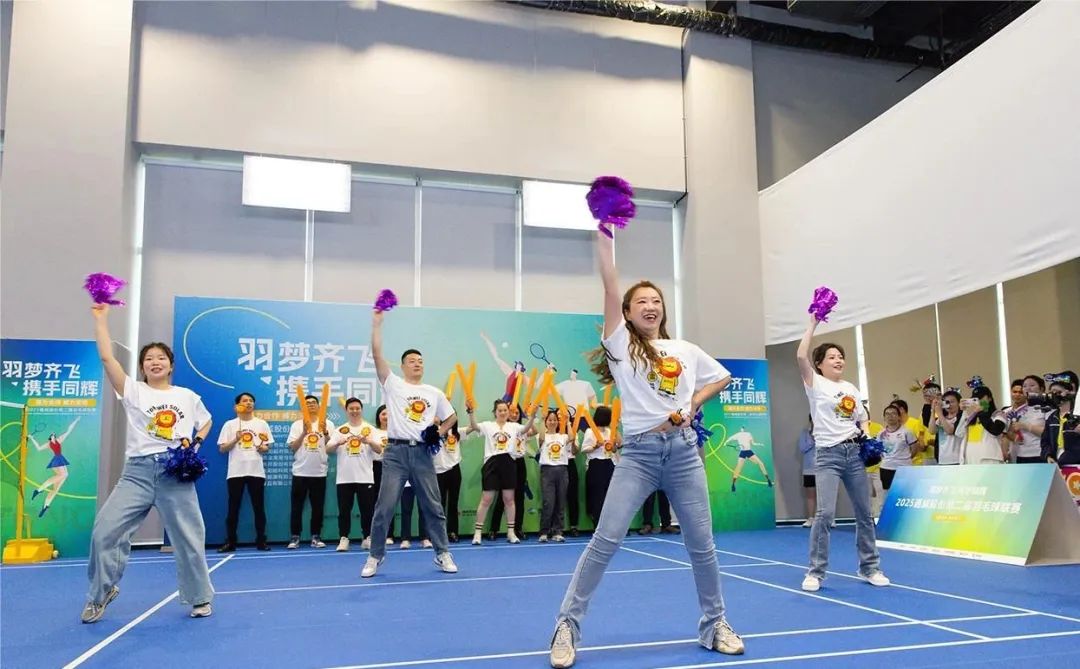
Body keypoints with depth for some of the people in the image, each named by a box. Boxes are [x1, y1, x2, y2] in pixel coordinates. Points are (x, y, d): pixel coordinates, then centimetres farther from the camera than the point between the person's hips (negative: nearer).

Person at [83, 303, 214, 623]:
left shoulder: (188, 396, 12)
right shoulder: (133, 391, 6)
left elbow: (206, 421, 27)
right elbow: (107, 358, -3)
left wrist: (196, 442, 7)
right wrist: (100, 318, -2)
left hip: (176, 473, 0)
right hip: (138, 471, 0)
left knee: (189, 537, 3)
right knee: (105, 531, -8)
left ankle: (200, 598, 20)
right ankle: (101, 594, 17)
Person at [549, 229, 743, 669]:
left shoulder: (686, 351, 12)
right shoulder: (621, 344, 3)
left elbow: (722, 378, 24)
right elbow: (611, 289, -6)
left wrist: (692, 405, 7)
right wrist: (603, 237, -11)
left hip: (683, 451, 3)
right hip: (638, 453, -3)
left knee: (701, 543, 7)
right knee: (605, 540, -8)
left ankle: (714, 623, 26)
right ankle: (567, 626, 2)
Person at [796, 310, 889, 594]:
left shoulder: (851, 388, 16)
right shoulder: (816, 384, -1)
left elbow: (863, 420, 21)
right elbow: (801, 356, -16)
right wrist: (813, 324, -10)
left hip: (854, 453, 5)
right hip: (828, 454, -5)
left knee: (864, 513, 8)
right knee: (825, 513, -13)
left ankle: (870, 568, 22)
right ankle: (815, 572, -2)